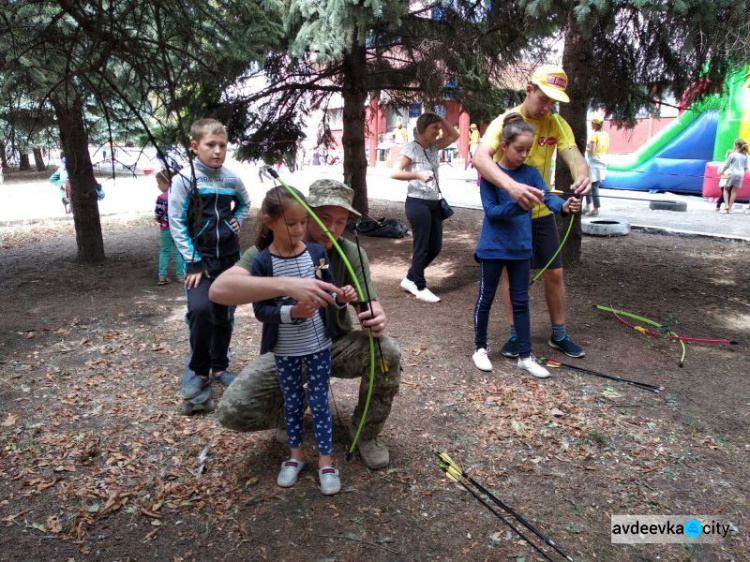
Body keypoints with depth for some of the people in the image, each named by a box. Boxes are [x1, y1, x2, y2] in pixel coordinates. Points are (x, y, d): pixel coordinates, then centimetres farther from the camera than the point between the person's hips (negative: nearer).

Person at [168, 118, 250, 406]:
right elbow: (177, 223, -10)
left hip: (230, 257, 4)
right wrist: (193, 261, -14)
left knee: (225, 315, 10)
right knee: (200, 309, -21)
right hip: (200, 258, -4)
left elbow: (244, 203, 23)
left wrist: (237, 220, 2)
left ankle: (219, 367, 28)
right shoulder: (184, 179, -9)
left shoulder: (232, 179, 2)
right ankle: (200, 371, -2)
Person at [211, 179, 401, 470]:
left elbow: (370, 305, -15)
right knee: (233, 411, -23)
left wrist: (376, 319, -43)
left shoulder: (351, 253, -13)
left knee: (387, 351, -28)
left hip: (337, 345, 1)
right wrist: (286, 285, -52)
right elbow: (218, 289, -35)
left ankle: (367, 433, -1)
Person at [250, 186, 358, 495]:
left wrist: (342, 297, -20)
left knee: (319, 401, 10)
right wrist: (291, 312, -29)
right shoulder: (262, 263, -14)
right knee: (292, 401, 17)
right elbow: (261, 309, -14)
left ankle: (325, 459, 26)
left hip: (318, 344, 1)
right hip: (284, 349, -1)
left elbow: (327, 292, 1)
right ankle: (295, 454, 37)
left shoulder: (316, 253, -8)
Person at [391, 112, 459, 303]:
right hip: (417, 203, -8)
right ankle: (420, 287, 14)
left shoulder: (434, 147, 13)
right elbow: (394, 173, -14)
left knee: (435, 247, 11)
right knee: (421, 247, 0)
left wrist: (441, 120, 11)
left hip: (434, 203, 8)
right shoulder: (411, 148, -9)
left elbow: (454, 135, 22)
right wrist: (418, 175, -24)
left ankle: (410, 279, 25)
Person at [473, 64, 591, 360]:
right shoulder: (505, 121, -19)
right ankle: (515, 334, 18)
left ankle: (559, 334, 23)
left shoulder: (557, 124, -5)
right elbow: (480, 158, -37)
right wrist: (511, 186, -55)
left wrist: (582, 176, -44)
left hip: (541, 211, 4)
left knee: (554, 272, 8)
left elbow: (573, 156, -19)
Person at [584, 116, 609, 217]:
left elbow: (591, 151, -17)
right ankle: (588, 207, 21)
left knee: (593, 187, -4)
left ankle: (596, 210, -2)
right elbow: (606, 150, 16)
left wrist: (585, 148, 2)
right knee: (589, 185, 17)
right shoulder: (605, 135, 11)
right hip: (602, 163, 8)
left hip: (594, 164, -8)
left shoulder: (594, 135, -12)